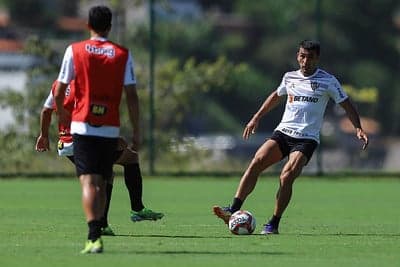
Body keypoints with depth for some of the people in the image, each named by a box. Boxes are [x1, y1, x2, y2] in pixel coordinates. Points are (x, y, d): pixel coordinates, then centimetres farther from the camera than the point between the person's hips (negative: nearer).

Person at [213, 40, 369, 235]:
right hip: (282, 133, 4)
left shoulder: (328, 81, 0)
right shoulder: (290, 78, 13)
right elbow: (276, 96, 32)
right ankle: (233, 211, -23)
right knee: (256, 163, -19)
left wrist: (358, 129, -9)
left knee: (286, 177, -24)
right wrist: (256, 118, 30)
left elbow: (347, 105, 4)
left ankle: (274, 224, -13)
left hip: (306, 139, -4)